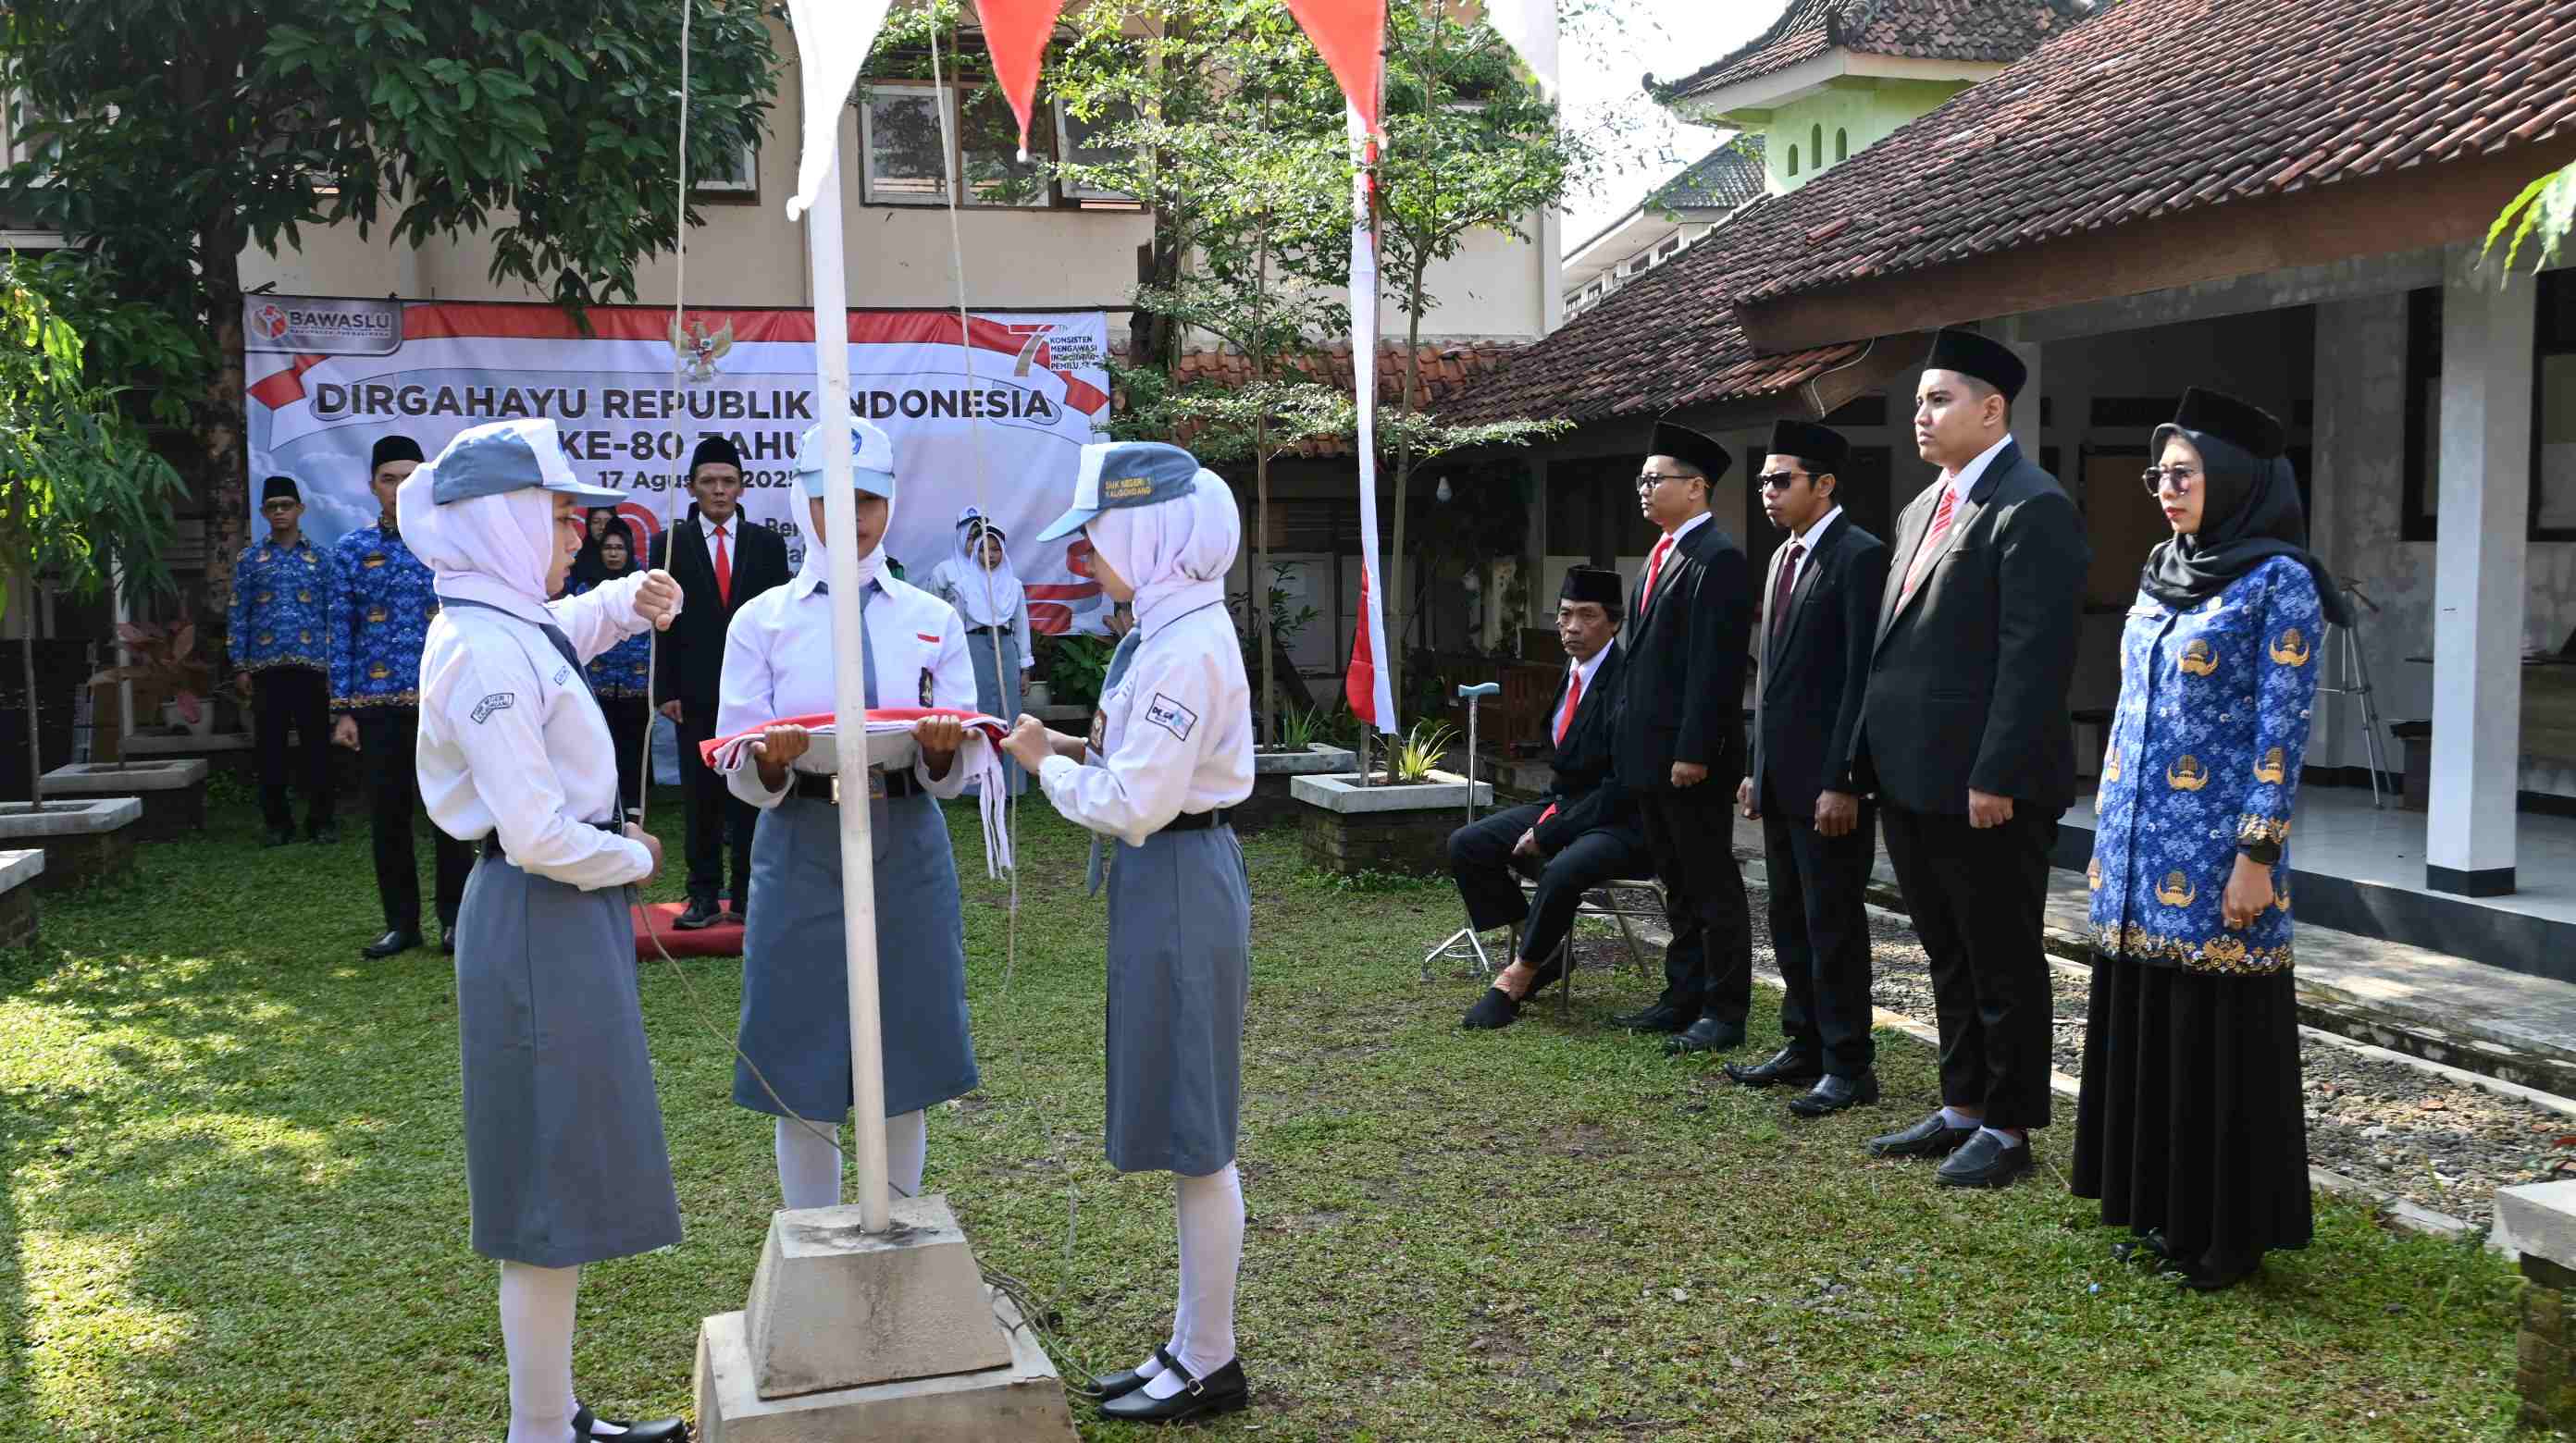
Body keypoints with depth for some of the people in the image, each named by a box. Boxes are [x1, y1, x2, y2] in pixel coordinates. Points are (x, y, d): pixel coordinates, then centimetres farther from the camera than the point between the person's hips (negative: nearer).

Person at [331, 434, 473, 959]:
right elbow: (341, 634, 5)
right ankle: (401, 922, 17)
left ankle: (454, 917, 13)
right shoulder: (351, 550, 6)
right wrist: (344, 710, 0)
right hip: (378, 704, 2)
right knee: (387, 817, 6)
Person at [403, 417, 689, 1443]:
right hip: (541, 924, -11)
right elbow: (538, 837, -25)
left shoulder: (515, 626, 10)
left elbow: (571, 624, 36)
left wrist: (628, 600, 15)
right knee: (552, 1194, -1)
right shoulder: (484, 650, -20)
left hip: (562, 914, 11)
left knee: (564, 1180, 17)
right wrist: (634, 858, -7)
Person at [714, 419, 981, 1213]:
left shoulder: (934, 621, 9)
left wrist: (940, 751, -18)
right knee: (803, 1075, 3)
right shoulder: (762, 621, 5)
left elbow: (950, 775, 4)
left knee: (905, 1073, 8)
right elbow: (745, 780, 0)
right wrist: (770, 760, -22)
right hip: (802, 856, -1)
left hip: (907, 855, 1)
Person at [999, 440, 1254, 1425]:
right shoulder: (1171, 629, 11)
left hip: (1179, 881, -10)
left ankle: (1208, 1364, 15)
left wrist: (1048, 764, -8)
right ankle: (1195, 1347, 28)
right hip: (1167, 875, 10)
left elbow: (1136, 805, -23)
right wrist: (1074, 748, 4)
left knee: (1194, 1131, 1)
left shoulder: (1187, 645, -20)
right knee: (1184, 1130, 16)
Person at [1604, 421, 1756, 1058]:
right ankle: (1683, 998, 24)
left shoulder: (1718, 558, -13)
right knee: (1677, 885, 16)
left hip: (1689, 754, -9)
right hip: (1651, 753, 9)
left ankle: (1724, 1012, 7)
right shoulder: (1662, 554, 16)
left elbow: (1714, 666, -19)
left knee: (1712, 886, 0)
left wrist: (1692, 751, -21)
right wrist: (1629, 739, 16)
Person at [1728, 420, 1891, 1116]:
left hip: (1827, 778, -9)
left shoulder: (1861, 556, -12)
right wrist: (1756, 767, 17)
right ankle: (1805, 1044, 25)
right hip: (1780, 773, 9)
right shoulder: (1784, 557, 15)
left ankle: (1848, 1065, 7)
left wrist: (1841, 782, -19)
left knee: (1833, 922, -2)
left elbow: (1864, 676, -17)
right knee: (1790, 919, 14)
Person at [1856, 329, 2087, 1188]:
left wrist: (1997, 778, -22)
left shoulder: (2032, 510, -13)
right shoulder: (1923, 507, 16)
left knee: (2002, 962, 4)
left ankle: (2008, 1129, 15)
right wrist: (1873, 761, 14)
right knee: (1949, 956, 18)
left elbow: (2036, 658, -19)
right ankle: (1962, 1109, 30)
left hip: (1985, 788, -9)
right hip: (1913, 780, 9)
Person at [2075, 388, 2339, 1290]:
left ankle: (2230, 1232, 13)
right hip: (2139, 851, 7)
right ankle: (2166, 1211, 24)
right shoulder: (2161, 577, 12)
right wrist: (2108, 835, 15)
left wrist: (2258, 856, -16)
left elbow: (2282, 730, -12)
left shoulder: (2279, 582, -8)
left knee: (2218, 1031, 0)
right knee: (2144, 1024, 12)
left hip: (2215, 854, -7)